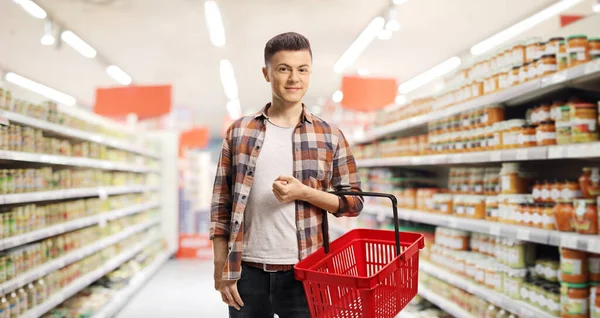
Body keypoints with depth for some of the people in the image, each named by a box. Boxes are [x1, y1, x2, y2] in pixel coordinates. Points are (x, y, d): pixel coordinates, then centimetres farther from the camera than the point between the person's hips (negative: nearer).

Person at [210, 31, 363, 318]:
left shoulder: (330, 137, 4)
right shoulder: (239, 132, 4)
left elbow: (353, 202, 4)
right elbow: (221, 204, 4)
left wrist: (304, 193, -12)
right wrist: (221, 270, 0)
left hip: (303, 273, 0)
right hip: (247, 271, 1)